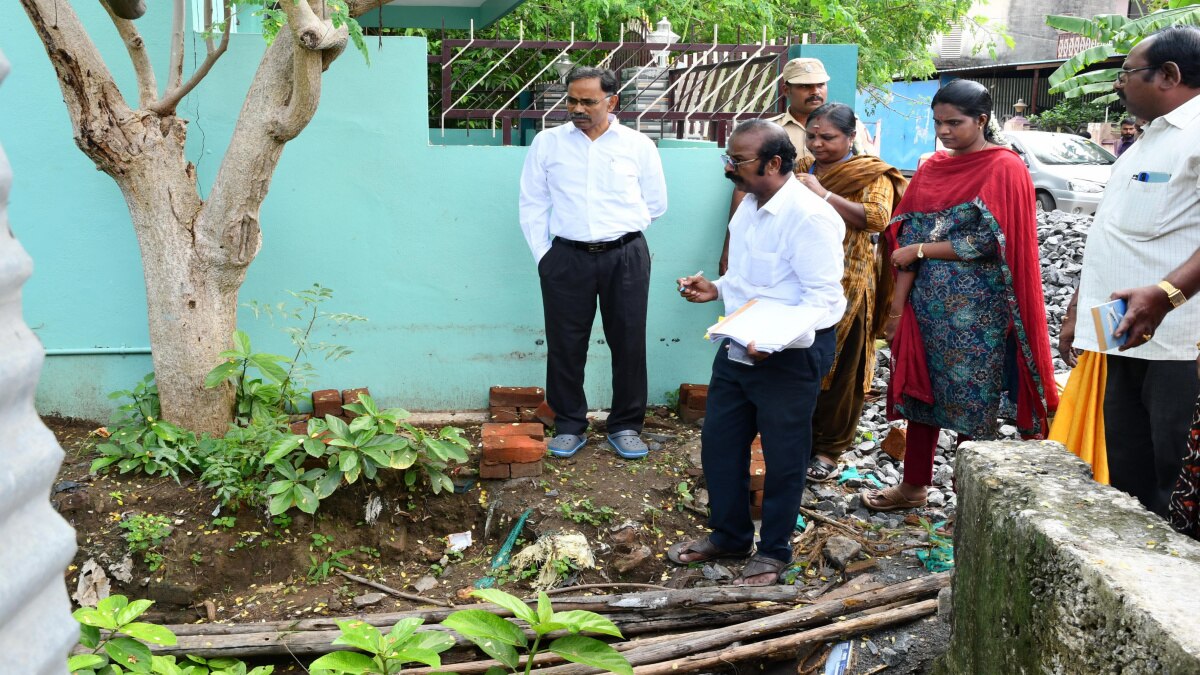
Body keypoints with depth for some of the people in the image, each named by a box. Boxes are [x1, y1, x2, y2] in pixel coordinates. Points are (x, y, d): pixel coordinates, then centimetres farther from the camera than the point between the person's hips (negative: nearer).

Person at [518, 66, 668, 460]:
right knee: (565, 344, 5)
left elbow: (655, 204, 10)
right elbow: (533, 204, 7)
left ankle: (625, 426, 20)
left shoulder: (638, 145, 3)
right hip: (566, 258, 0)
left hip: (626, 257, 0)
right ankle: (569, 426, 20)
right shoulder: (547, 143, 4)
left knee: (629, 342, 6)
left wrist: (619, 231, 9)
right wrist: (543, 255, 2)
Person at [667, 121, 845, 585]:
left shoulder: (809, 217, -20)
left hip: (790, 356, -9)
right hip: (739, 348, 9)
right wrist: (717, 289, 5)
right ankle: (728, 535, 34)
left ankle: (774, 552, 25)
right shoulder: (749, 205, 9)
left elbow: (824, 298, -24)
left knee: (783, 456, 7)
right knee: (718, 441, 15)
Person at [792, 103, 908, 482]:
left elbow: (877, 217, -22)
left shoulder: (872, 175, -4)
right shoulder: (800, 170, 12)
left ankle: (829, 448, 15)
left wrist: (823, 194, -23)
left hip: (846, 287, -5)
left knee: (839, 369, 2)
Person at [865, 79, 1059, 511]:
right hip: (929, 301, 6)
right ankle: (913, 486, 25)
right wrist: (898, 302, 1)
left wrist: (921, 250, -9)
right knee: (921, 390, 12)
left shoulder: (1005, 169, -8)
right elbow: (909, 234, 7)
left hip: (977, 309, -6)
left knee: (971, 401, 1)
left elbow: (989, 242, -15)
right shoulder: (933, 168, 10)